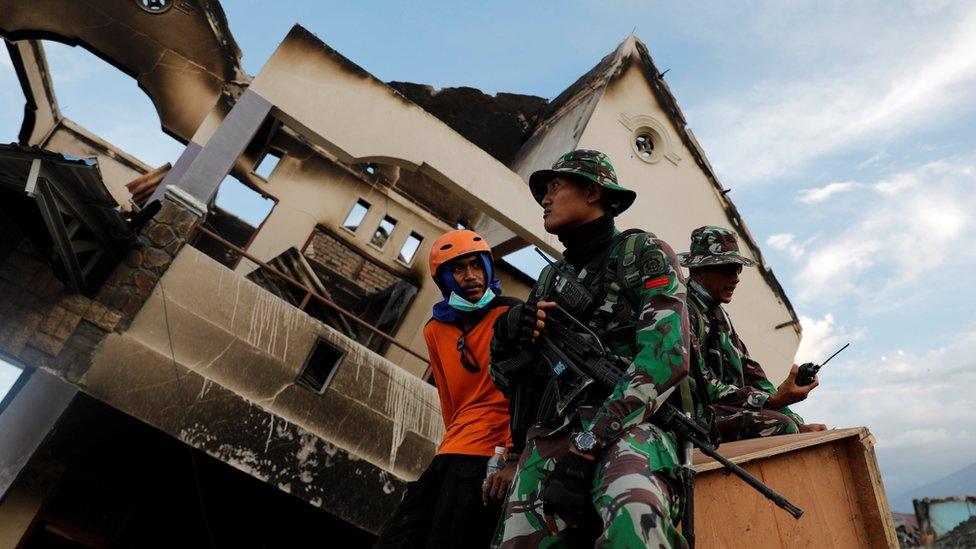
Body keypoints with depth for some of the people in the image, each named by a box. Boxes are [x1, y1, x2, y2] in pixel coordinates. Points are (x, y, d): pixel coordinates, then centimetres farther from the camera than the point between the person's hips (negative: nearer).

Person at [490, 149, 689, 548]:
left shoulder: (643, 252, 9)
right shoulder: (550, 278, 25)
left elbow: (665, 355, -8)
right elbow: (507, 381, 23)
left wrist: (589, 444, -17)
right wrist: (507, 336, -1)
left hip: (626, 423, -5)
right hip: (550, 433, 5)